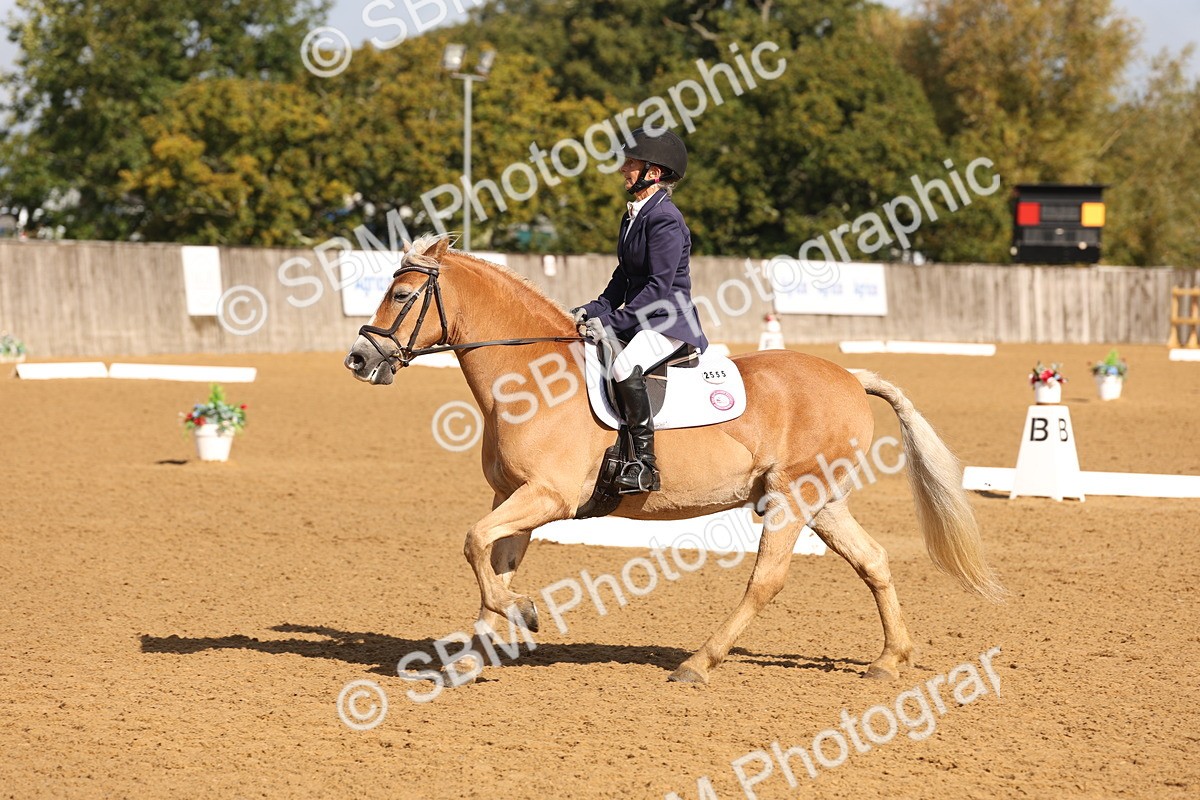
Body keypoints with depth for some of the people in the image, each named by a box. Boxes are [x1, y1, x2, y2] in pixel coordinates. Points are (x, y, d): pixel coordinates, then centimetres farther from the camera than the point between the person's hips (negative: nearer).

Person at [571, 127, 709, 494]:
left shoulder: (665, 220, -16)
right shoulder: (633, 216, 13)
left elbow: (659, 287, -21)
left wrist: (613, 321, -23)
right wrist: (595, 310, 4)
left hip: (670, 323, -11)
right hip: (640, 320, 11)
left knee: (624, 367, -36)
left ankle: (645, 464, -32)